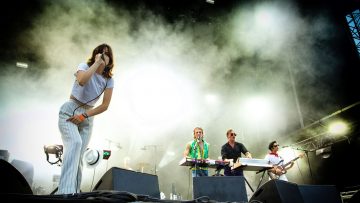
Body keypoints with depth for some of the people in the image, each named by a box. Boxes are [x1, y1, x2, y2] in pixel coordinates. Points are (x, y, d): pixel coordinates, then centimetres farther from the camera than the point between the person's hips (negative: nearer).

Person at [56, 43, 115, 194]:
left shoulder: (109, 80, 2)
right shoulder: (85, 66, -6)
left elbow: (104, 106, -4)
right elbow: (82, 81, -31)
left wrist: (83, 116, -13)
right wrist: (97, 62, -23)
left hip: (87, 117, 4)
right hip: (69, 111, -4)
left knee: (78, 157, -1)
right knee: (75, 143, -30)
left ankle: (74, 192, 8)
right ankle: (66, 191, -37)